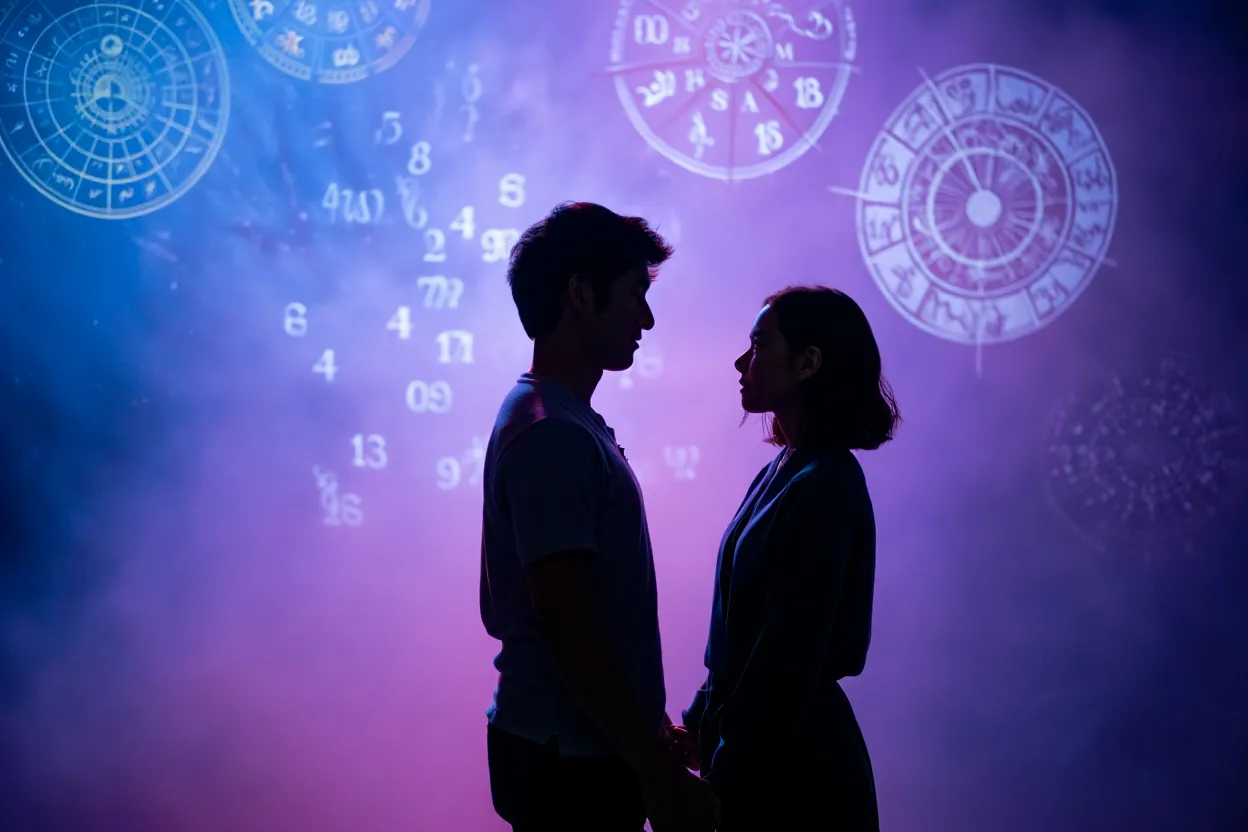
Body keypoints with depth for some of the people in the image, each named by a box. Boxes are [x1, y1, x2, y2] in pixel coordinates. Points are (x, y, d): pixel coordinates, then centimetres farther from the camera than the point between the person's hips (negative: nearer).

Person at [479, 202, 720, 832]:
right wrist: (661, 774, -20)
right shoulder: (552, 434, -18)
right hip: (569, 757, -9)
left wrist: (650, 728, 20)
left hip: (586, 745, 9)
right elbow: (566, 623, -22)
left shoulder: (567, 423, 13)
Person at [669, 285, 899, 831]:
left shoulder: (823, 488, -19)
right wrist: (700, 725, 13)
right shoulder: (783, 471, 9)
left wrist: (726, 780, -18)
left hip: (790, 764, -8)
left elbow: (790, 652, -21)